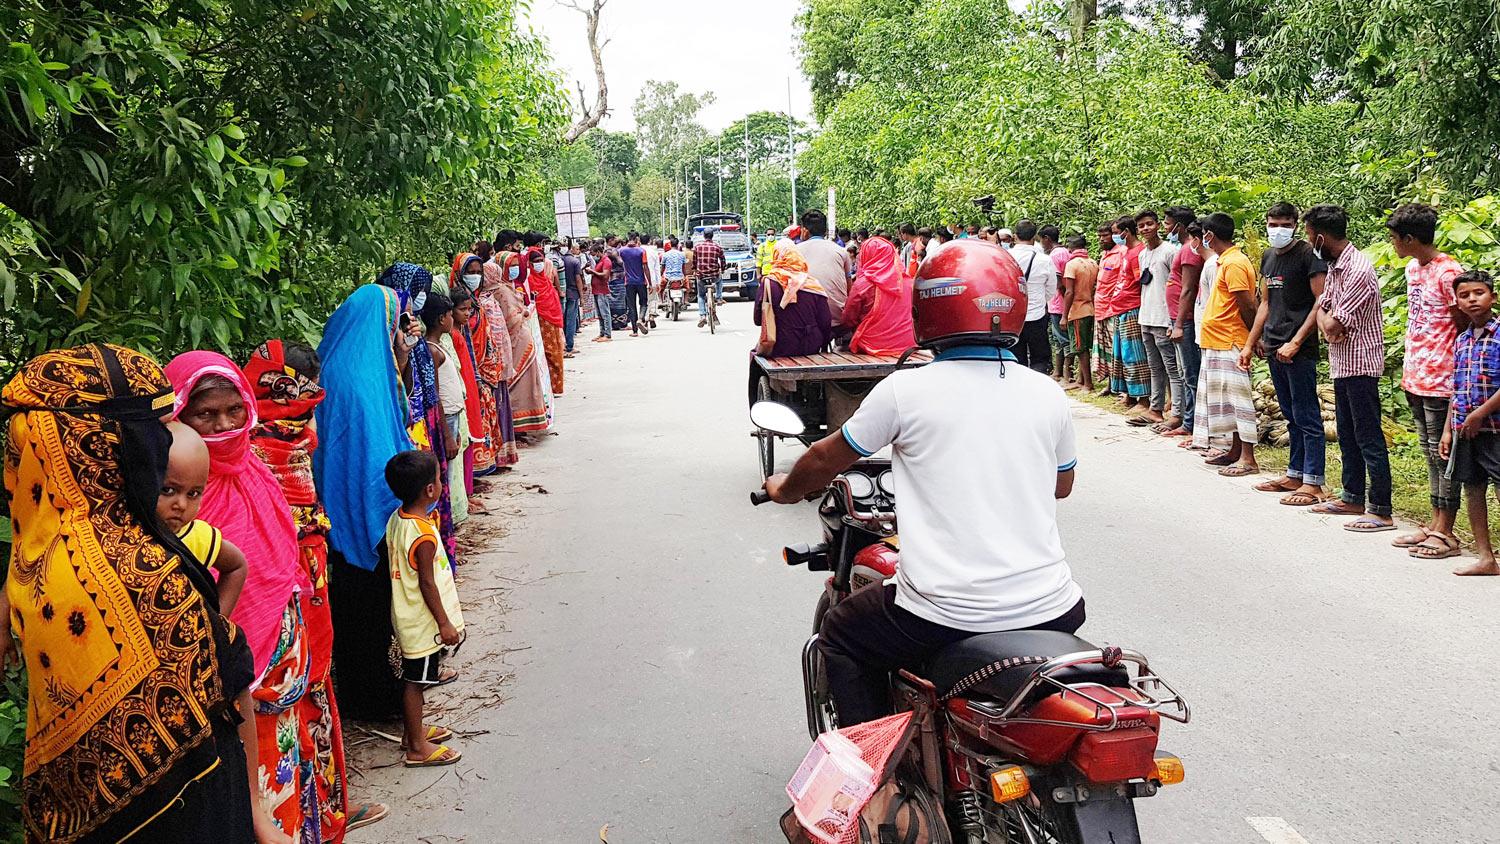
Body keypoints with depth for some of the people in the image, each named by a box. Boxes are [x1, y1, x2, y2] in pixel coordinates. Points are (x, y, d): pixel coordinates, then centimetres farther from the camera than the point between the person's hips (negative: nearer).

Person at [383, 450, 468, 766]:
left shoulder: (397, 519, -1)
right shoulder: (424, 535, -28)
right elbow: (427, 584, -22)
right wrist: (444, 623, -14)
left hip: (408, 618, 9)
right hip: (423, 622, -9)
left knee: (413, 676, 22)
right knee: (415, 681, 4)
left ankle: (412, 730, 38)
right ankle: (417, 749, 16)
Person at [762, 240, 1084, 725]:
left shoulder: (904, 390, -7)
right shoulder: (1048, 394, 3)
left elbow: (827, 458, 8)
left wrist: (785, 489, 29)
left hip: (948, 615, -3)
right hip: (1049, 609, 4)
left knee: (842, 637, 22)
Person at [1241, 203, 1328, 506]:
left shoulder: (1308, 254, -9)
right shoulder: (1268, 257, 15)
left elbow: (1322, 300, -14)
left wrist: (1296, 342, -18)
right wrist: (1250, 344, 19)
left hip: (1299, 349, -8)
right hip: (1273, 346, 8)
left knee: (1307, 416, -5)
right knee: (1291, 415, 15)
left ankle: (1312, 484, -2)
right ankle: (1294, 475, 22)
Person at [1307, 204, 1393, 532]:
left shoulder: (1358, 270, -21)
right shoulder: (1334, 266, 10)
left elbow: (1334, 323, -23)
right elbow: (1323, 308, 13)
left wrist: (1330, 321, -1)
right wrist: (1327, 322, -8)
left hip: (1360, 363, -10)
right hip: (1342, 363, 10)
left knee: (1369, 438, -6)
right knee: (1347, 434, 17)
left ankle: (1381, 511, -2)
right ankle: (1353, 498, 28)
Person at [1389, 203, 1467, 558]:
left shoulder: (1448, 273, -15)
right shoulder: (1412, 268, 11)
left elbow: (1464, 328, -12)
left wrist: (1455, 377, -10)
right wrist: (1408, 368, 15)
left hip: (1440, 380, -9)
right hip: (1415, 378, 9)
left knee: (1442, 452, -2)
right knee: (1430, 451, 14)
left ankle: (1446, 533, 6)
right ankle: (1436, 524, 23)